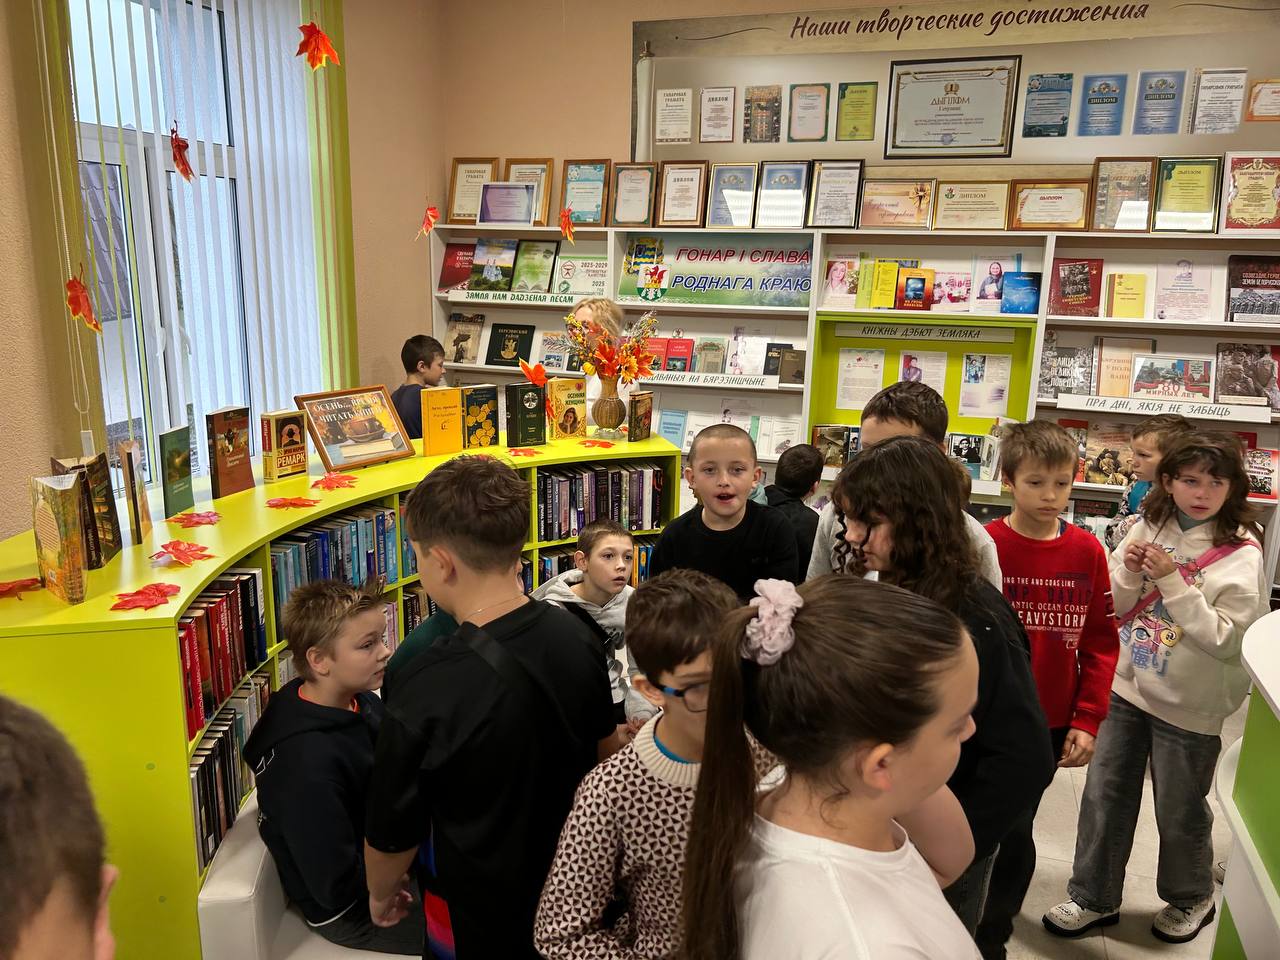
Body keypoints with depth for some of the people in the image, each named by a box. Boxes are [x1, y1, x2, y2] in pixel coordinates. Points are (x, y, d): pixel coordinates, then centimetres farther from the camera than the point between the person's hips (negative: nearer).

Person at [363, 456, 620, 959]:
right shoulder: (575, 635, -16)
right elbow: (607, 747, 1)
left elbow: (392, 833, -18)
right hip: (576, 878, 4)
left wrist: (381, 894, 3)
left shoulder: (427, 691, -33)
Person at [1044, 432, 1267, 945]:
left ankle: (1191, 898, 43)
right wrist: (1129, 570, -17)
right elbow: (1108, 609, 2)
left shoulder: (1240, 553, -14)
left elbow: (1225, 640, -20)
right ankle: (1093, 898, 31)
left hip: (1188, 707, -4)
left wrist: (1171, 579, -25)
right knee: (1104, 796, 12)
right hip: (1126, 688, 4)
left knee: (1179, 810, 15)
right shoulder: (1149, 528, -2)